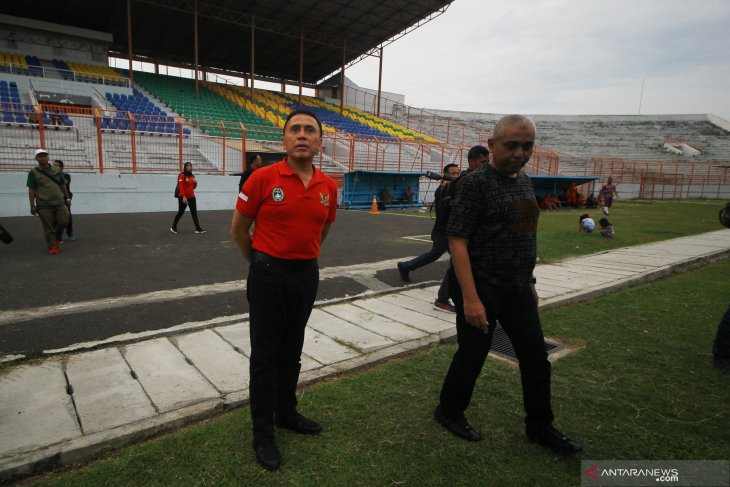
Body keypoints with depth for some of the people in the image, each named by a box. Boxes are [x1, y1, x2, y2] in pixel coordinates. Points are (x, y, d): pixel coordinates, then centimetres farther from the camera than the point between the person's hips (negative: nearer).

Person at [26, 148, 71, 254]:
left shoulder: (56, 171, 10)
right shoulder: (33, 172, 0)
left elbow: (63, 186, 18)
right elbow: (31, 190, -2)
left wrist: (67, 199, 18)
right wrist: (32, 206, -5)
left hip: (59, 202, 3)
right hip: (44, 205, -3)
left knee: (64, 221, -1)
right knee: (48, 228, 0)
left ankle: (57, 238, 26)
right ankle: (52, 246, 11)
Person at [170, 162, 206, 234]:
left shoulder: (192, 176, 12)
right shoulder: (182, 175, -9)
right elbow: (180, 186, -16)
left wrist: (195, 183, -3)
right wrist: (183, 196, -24)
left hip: (192, 197, 6)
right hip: (183, 197, -6)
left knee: (194, 213, 0)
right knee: (180, 212, 5)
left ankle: (198, 229, -1)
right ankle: (173, 227, 22)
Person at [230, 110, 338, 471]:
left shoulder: (329, 186, -1)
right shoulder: (263, 178, -13)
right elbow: (238, 229, -1)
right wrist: (259, 262, 9)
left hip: (307, 274, 4)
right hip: (268, 274, -4)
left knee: (292, 351, 19)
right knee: (265, 355, 6)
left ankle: (286, 412, 39)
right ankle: (263, 432, 23)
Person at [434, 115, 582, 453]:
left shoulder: (524, 181, 10)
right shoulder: (475, 182, -15)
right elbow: (457, 240, -21)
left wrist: (529, 281, 18)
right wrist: (470, 298, -26)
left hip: (518, 288, 8)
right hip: (481, 287, -7)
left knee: (536, 357, 14)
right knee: (472, 355, 7)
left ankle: (540, 427, 34)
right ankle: (449, 412, 33)